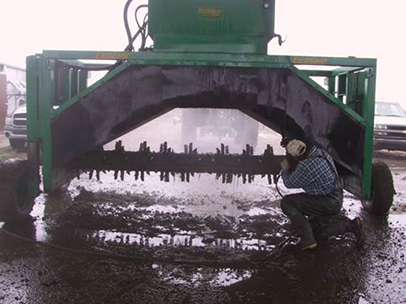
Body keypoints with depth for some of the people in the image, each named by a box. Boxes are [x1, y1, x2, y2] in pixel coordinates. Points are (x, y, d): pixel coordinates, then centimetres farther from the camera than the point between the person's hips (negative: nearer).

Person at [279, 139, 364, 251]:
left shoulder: (307, 165, -29)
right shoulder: (321, 152, 0)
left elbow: (290, 183, -11)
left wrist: (285, 170, 7)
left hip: (328, 203, -9)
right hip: (336, 199, 9)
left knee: (286, 202, -11)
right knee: (317, 232, 23)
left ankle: (307, 240, -12)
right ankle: (351, 225, 13)